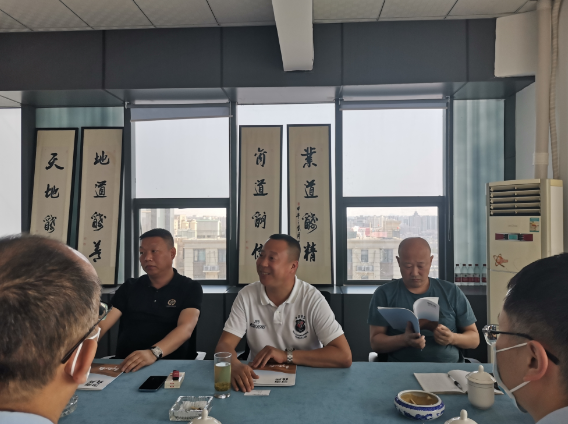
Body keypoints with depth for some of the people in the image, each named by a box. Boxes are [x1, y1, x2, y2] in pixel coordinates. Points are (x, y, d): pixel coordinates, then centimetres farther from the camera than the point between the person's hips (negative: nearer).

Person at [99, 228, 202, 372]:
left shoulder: (190, 288, -1)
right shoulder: (129, 287, 11)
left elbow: (186, 328, -17)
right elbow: (102, 324, 1)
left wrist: (153, 352, -35)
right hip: (126, 366, 4)